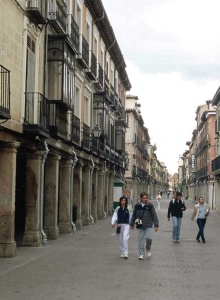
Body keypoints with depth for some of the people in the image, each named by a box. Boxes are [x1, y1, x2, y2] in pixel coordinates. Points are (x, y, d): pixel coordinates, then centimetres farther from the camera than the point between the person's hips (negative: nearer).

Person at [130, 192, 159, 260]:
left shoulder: (150, 206, -2)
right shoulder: (137, 206, 3)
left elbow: (154, 215, 1)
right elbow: (134, 215, 14)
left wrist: (156, 225, -2)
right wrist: (132, 224, 18)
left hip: (148, 226, -2)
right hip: (140, 226, 2)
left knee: (149, 238, -14)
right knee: (140, 240, 4)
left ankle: (148, 250, 14)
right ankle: (141, 254, 16)